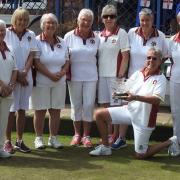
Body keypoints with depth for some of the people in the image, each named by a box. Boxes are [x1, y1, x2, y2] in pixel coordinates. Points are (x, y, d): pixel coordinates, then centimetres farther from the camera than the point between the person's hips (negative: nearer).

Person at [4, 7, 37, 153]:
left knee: (22, 110, 7)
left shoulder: (31, 35, 9)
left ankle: (19, 141, 14)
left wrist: (24, 73, -9)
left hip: (26, 77, 4)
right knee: (10, 110, -4)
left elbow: (31, 56, 5)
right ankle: (8, 141, 4)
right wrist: (17, 75, -11)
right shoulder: (6, 33, -2)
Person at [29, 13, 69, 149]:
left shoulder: (62, 42, 11)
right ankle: (39, 138, 11)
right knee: (40, 111, 0)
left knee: (56, 111, 6)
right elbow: (37, 62, -11)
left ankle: (53, 138, 16)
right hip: (41, 82, -4)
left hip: (59, 83, 4)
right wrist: (50, 75, -16)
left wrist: (62, 73, -8)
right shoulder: (37, 41, -4)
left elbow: (67, 61, 11)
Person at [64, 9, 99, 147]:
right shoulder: (69, 36, -2)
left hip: (91, 76, 1)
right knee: (76, 105, 7)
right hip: (74, 76, -1)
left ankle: (86, 136, 11)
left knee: (89, 105, 1)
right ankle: (77, 134, 19)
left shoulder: (96, 38, 3)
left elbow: (97, 56, 10)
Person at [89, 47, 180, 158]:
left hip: (144, 119, -6)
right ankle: (105, 147, 13)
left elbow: (157, 99, -26)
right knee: (100, 114, -2)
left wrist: (135, 97, -37)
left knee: (140, 155, 0)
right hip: (129, 110, 6)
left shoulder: (161, 78, -12)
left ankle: (170, 142, 21)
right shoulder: (138, 74, 5)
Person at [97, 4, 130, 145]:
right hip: (101, 75, 6)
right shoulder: (100, 35, 12)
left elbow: (126, 56, -8)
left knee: (116, 106, -1)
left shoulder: (121, 33, -4)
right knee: (105, 106, 11)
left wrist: (120, 75, -14)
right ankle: (108, 135, 21)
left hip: (115, 75, -6)